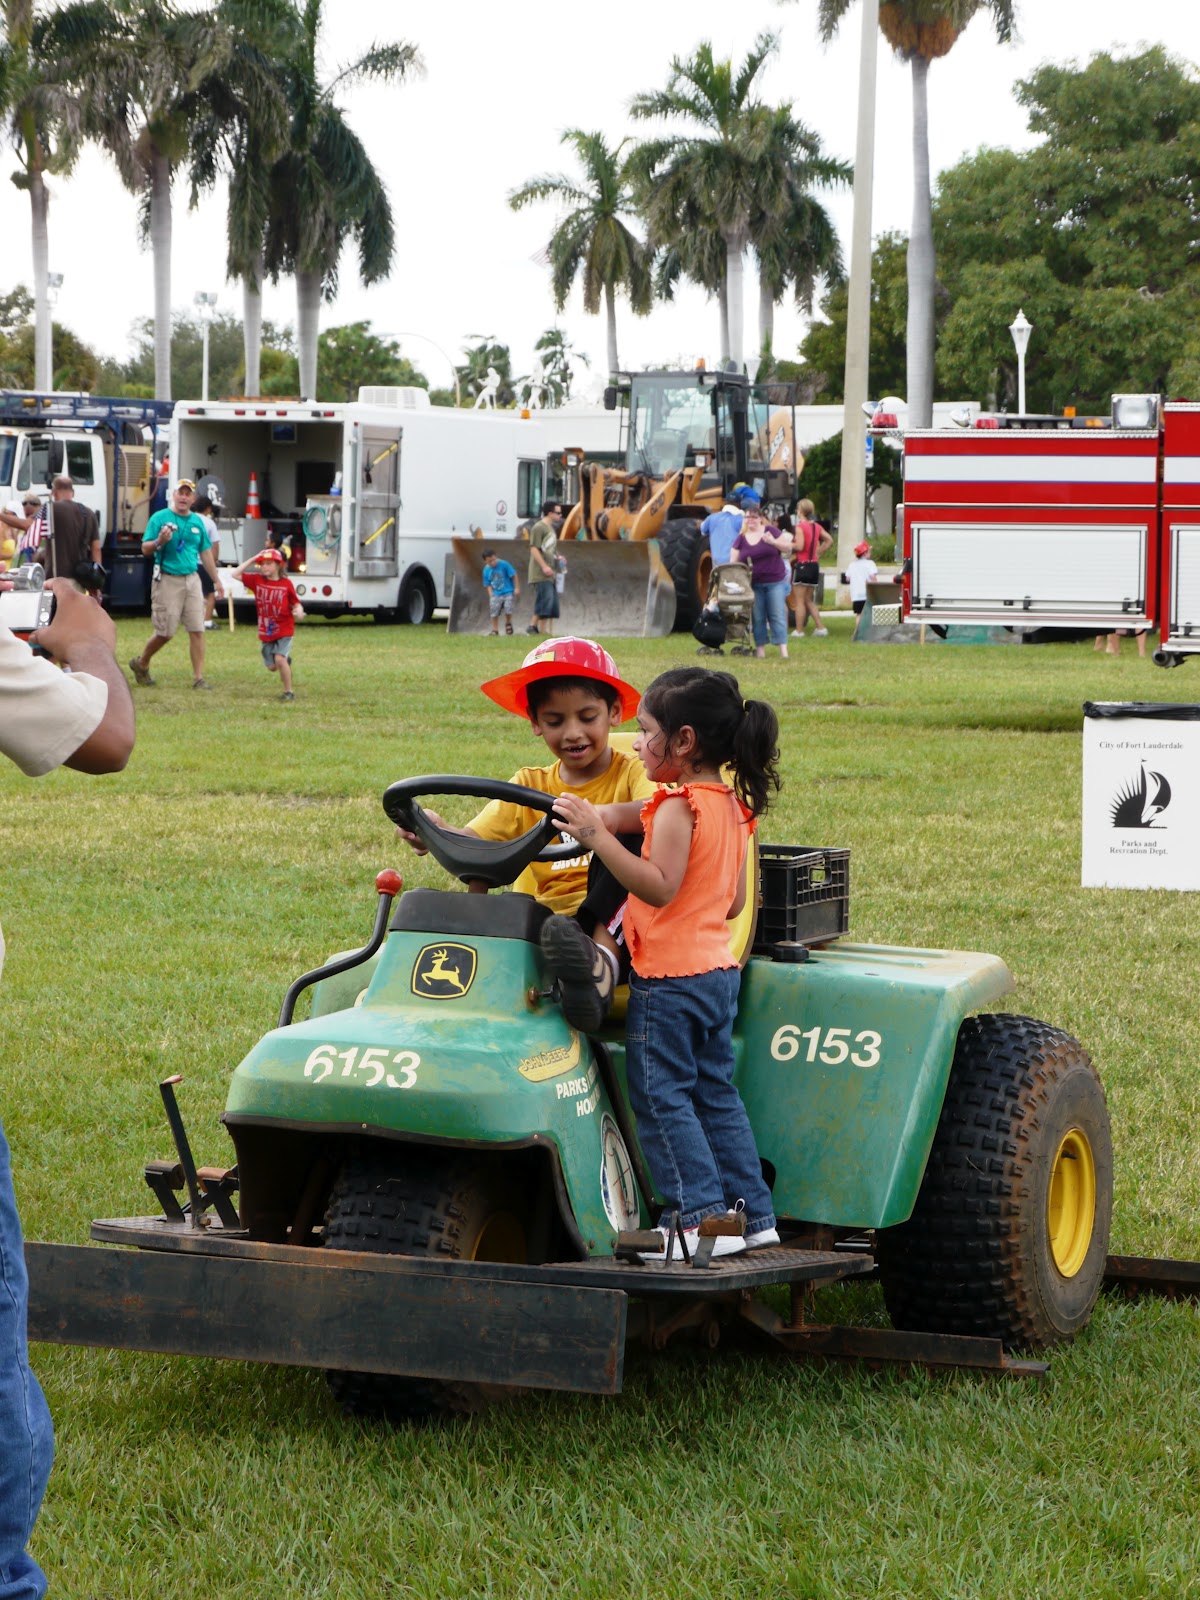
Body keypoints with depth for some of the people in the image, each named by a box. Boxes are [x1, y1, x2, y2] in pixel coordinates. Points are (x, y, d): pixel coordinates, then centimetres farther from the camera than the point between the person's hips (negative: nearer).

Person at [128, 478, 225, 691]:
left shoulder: (197, 521, 13)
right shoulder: (160, 518, -2)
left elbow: (206, 552, 21)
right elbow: (145, 549, -5)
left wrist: (217, 580, 20)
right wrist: (159, 542, -25)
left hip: (191, 579, 5)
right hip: (167, 580, -5)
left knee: (197, 631, -3)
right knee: (165, 632, -3)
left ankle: (198, 678, -1)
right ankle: (141, 664, 22)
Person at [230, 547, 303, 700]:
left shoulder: (286, 583, -6)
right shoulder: (257, 580, 0)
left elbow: (295, 601, 1)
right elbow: (236, 574, 0)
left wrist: (298, 609, -22)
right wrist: (252, 560, -4)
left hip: (284, 629, -4)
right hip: (266, 631, 4)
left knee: (280, 659, -21)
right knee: (271, 666, 8)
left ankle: (288, 691, -8)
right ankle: (286, 662, 44)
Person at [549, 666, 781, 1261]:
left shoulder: (678, 806, -16)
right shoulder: (732, 805, 12)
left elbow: (660, 886, -27)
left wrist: (600, 838, -30)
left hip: (669, 976, -9)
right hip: (718, 967, 9)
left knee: (660, 1096, -3)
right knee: (715, 1093, 14)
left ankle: (702, 1219, -7)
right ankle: (751, 1212, 15)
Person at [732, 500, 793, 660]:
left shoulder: (770, 531, -1)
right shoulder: (741, 539, 4)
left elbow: (788, 547, -1)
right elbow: (733, 563, 4)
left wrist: (774, 542, -18)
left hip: (775, 582, -2)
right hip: (754, 585, 2)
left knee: (778, 615, -6)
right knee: (757, 618, 3)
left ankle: (783, 650, -9)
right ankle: (760, 649, 9)